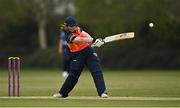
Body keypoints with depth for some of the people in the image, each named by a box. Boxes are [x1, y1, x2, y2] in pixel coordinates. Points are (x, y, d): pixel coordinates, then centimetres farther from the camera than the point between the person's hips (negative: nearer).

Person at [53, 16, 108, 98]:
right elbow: (81, 40, -28)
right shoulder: (68, 36, -15)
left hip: (88, 51, 4)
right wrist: (93, 40, -39)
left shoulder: (77, 29, 4)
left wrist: (94, 42, -29)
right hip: (77, 55, -4)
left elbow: (85, 35, -11)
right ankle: (62, 93, 18)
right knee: (73, 75, 0)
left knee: (97, 71, -10)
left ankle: (102, 92, -13)